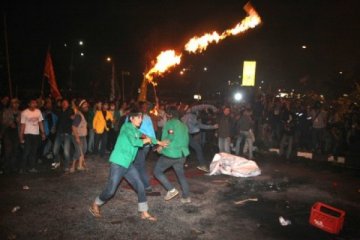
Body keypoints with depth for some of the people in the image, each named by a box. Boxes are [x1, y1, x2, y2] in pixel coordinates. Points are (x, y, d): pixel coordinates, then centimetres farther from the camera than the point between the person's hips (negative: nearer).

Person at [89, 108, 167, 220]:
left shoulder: (135, 130, 10)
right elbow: (134, 142, -28)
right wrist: (145, 140, -10)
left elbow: (145, 136, 28)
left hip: (128, 164, 8)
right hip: (118, 163, -8)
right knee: (111, 190, -2)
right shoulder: (127, 127, -14)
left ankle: (144, 213, 17)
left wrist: (159, 142, 32)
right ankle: (95, 206, 26)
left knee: (140, 187, 5)